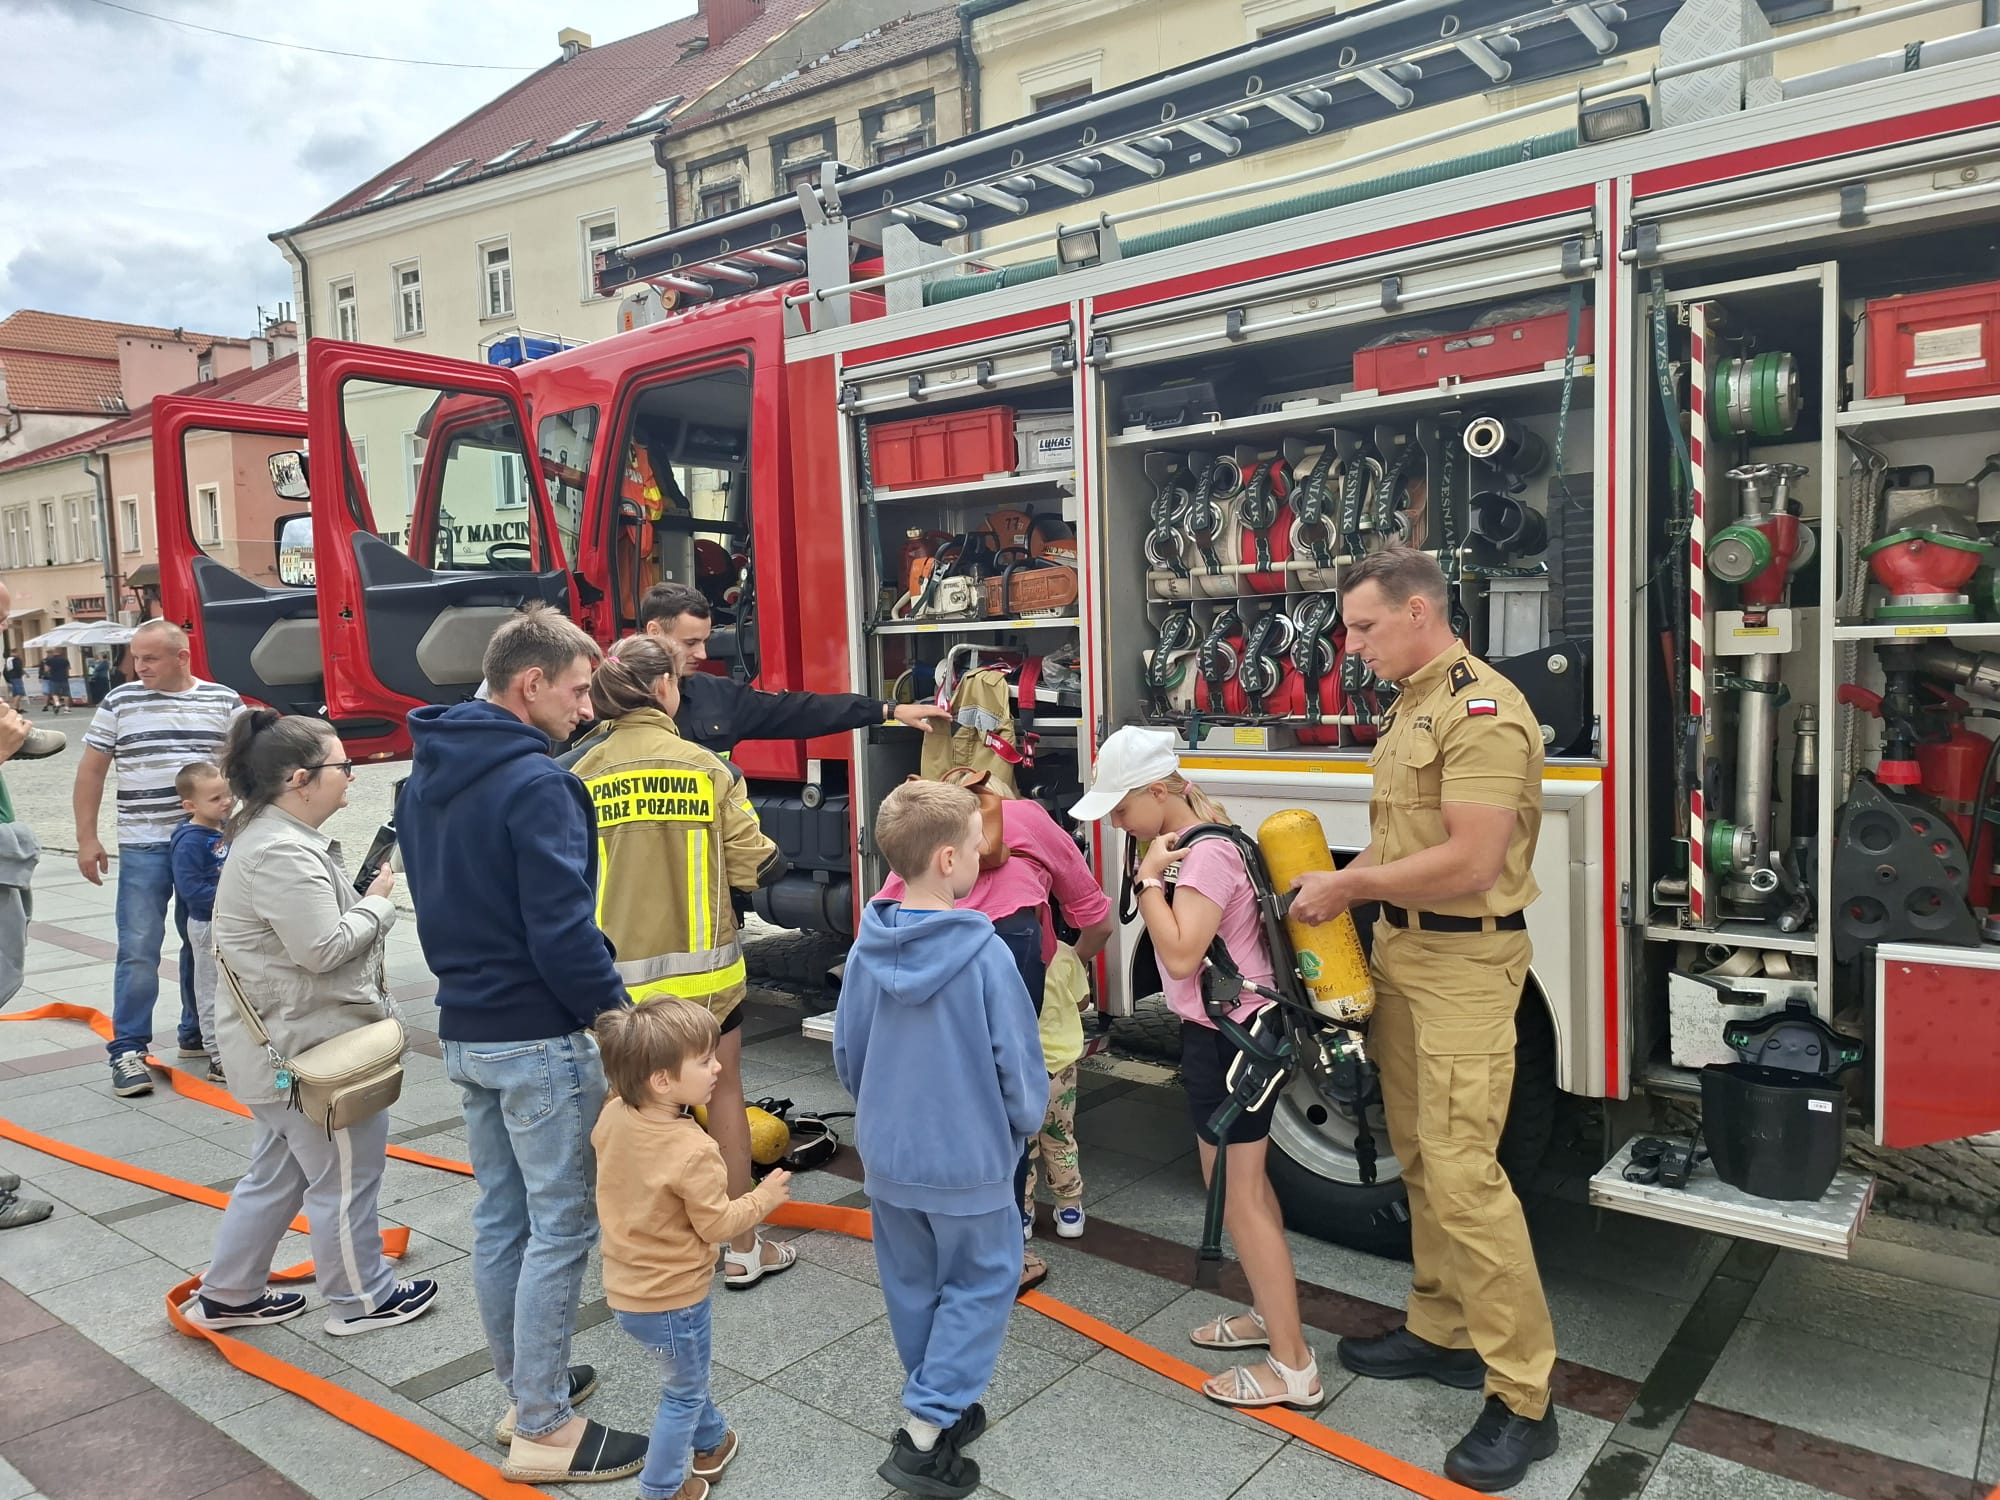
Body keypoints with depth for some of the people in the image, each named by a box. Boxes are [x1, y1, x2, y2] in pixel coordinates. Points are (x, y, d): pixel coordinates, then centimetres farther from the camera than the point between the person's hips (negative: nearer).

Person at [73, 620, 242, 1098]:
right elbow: (91, 770, 6)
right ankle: (128, 1050, 6)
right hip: (143, 846, -1)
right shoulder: (119, 702, 2)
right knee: (138, 950, -3)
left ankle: (201, 1031, 25)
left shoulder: (224, 702, 2)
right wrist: (86, 838, 2)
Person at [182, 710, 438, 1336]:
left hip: (285, 1044, 11)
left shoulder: (275, 838, 10)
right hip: (309, 1048, -11)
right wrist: (378, 903, -13)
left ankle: (227, 1295, 33)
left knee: (277, 1174, 22)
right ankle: (361, 1299, 22)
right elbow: (323, 948, -27)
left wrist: (362, 896, 1)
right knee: (347, 1175, 6)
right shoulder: (282, 853, -25)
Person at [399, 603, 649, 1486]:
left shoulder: (424, 779, 9)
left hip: (463, 1030, 9)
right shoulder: (535, 784, -20)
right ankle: (544, 1431, 12)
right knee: (560, 1228, 2)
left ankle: (524, 1386, 32)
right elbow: (563, 930, -23)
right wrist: (616, 1011, -12)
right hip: (541, 1039, -9)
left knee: (500, 1217, 18)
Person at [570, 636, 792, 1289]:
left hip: (622, 971, 1)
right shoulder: (704, 766, -10)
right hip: (703, 965, -1)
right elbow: (752, 867, -9)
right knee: (725, 1093, 13)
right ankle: (743, 1248, 23)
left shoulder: (584, 777, -6)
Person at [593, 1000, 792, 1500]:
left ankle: (710, 1441, 49)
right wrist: (762, 1199, -6)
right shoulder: (692, 1151, -32)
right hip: (672, 1298, -8)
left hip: (625, 1289, 8)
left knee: (686, 1375, 30)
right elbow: (717, 1225, -21)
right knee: (684, 1391, 17)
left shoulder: (612, 1116, -12)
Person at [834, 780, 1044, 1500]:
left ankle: (940, 1405, 37)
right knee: (979, 1285, 13)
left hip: (885, 1156, 5)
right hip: (968, 1162, -5)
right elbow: (1019, 1065, -14)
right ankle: (926, 1432, 10)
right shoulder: (984, 955, -23)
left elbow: (846, 1056, 3)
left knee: (912, 1286, 21)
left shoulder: (867, 949, -8)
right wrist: (1025, 1123, 6)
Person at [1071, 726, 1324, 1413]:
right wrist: (1157, 870, -5)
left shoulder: (1205, 854, -22)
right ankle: (1273, 1312, 38)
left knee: (1237, 1199, -2)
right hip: (1234, 1031, 11)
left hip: (1227, 1038, -11)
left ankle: (1294, 1368, 7)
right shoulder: (1200, 841, 8)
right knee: (1247, 1186, 22)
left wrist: (1149, 876, -21)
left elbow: (1180, 954, -29)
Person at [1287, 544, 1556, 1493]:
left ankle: (1522, 1398, 5)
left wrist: (1352, 885, -14)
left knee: (1462, 1175, -7)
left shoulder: (1482, 711, -17)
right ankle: (1441, 1331, 31)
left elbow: (1469, 862, -24)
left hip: (1464, 963, -9)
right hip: (1400, 951, 9)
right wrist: (1342, 884, 3)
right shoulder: (1410, 706, 13)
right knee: (1418, 1158, 16)